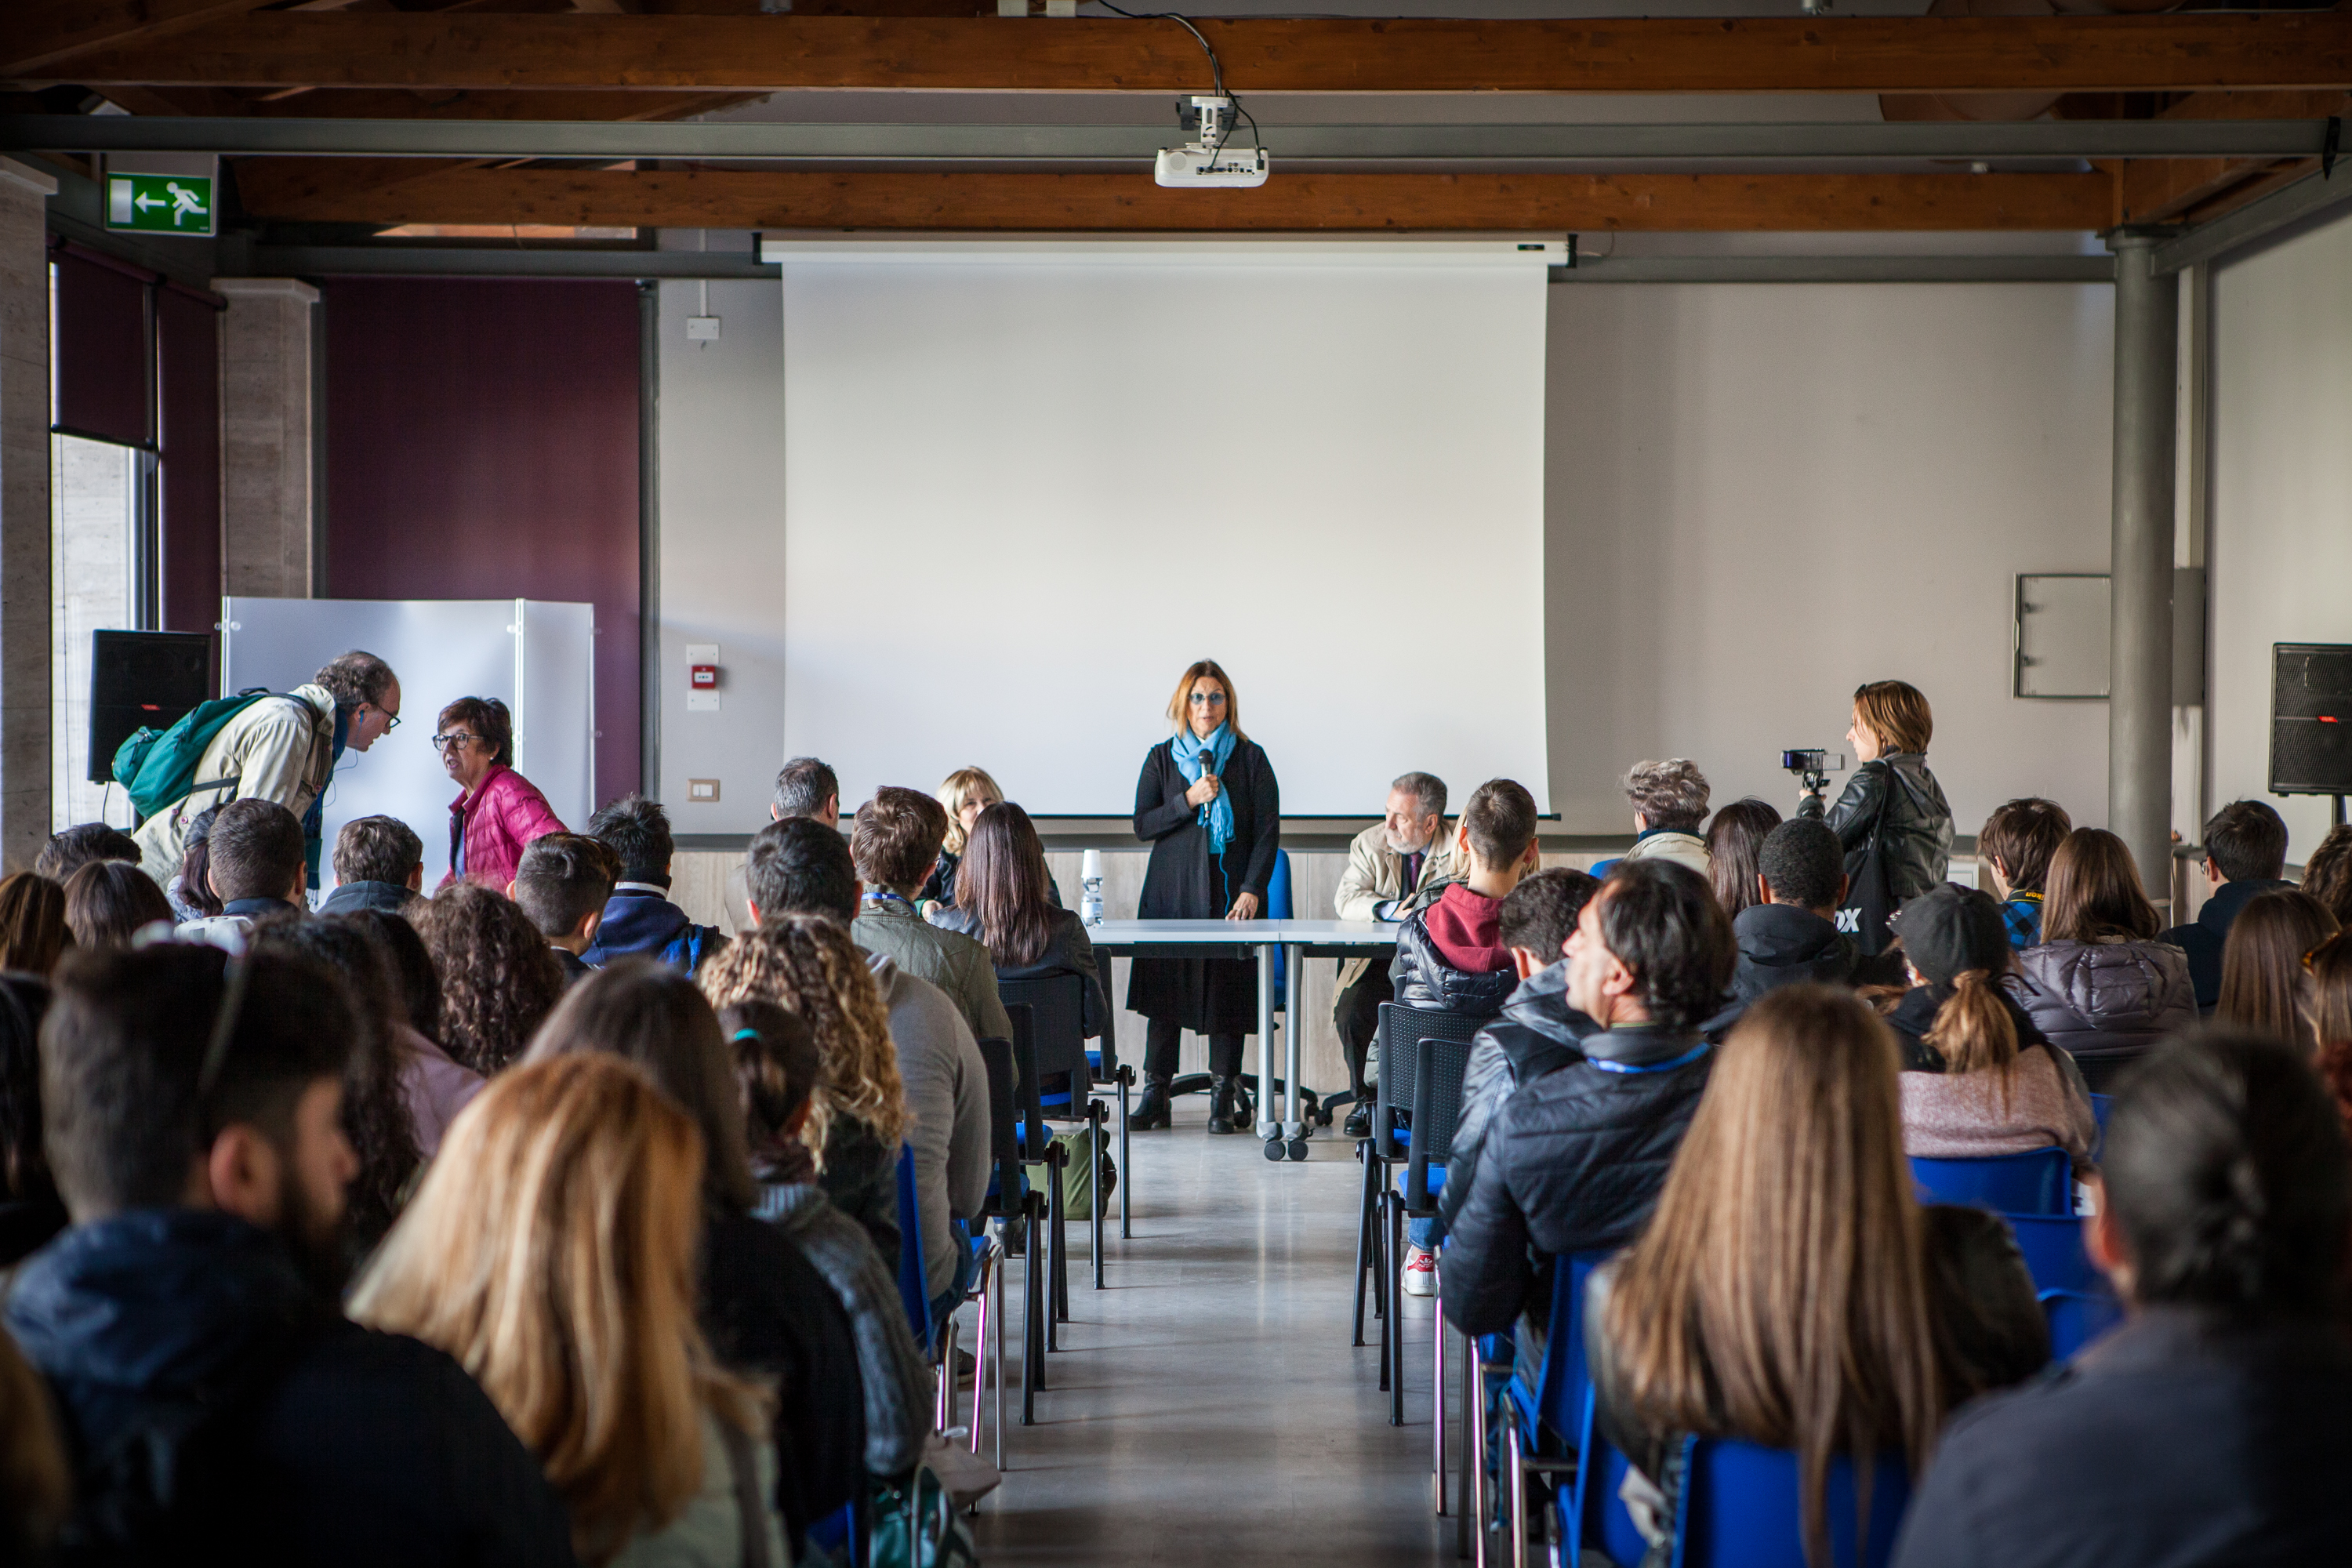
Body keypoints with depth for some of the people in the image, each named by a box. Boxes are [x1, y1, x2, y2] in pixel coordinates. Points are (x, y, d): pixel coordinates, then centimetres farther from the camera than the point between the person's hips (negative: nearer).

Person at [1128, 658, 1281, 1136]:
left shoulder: (1250, 758, 5)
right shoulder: (1162, 758, 10)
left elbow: (1268, 831, 1)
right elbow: (1142, 825, 3)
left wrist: (1251, 890, -10)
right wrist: (1189, 799, -11)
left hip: (1231, 893, -1)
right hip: (1172, 892, 1)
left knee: (1229, 986, -4)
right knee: (1165, 985, -3)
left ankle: (1224, 1096, 2)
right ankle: (1155, 1095, 1)